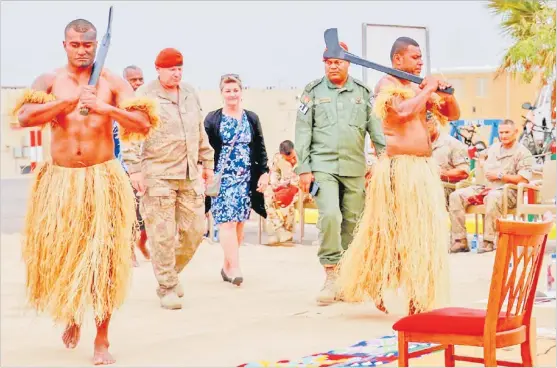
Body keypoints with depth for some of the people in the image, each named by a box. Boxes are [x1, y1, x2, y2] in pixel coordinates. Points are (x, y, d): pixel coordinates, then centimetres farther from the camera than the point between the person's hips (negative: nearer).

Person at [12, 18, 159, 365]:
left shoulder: (113, 82, 3)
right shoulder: (50, 81, 4)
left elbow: (144, 124, -7)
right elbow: (25, 116, -14)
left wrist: (107, 109, -21)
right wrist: (70, 102, -22)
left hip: (103, 180, -1)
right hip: (60, 180, 1)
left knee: (103, 258, -3)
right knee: (58, 255, 7)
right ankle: (71, 317, 37)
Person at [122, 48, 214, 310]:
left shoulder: (190, 94, 15)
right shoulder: (144, 96, -4)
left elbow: (201, 132, 24)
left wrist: (207, 162, 23)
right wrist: (134, 169, -15)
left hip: (190, 175, 6)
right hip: (157, 175, -6)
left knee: (194, 231, 5)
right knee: (163, 234, -4)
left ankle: (172, 272, 28)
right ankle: (167, 288, 7)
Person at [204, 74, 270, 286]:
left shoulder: (252, 119, 11)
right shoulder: (212, 119, 1)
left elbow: (260, 149, 11)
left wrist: (264, 173, 3)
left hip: (246, 179, 4)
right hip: (222, 178, -3)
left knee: (239, 222, 4)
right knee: (227, 221, -12)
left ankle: (227, 265, 15)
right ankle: (235, 269, -16)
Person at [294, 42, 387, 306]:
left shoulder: (362, 93, 10)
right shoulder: (313, 92, 6)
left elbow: (377, 129, 8)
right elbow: (303, 132, 3)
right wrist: (304, 169, -3)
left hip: (355, 168, 3)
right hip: (323, 166, -2)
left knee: (351, 221, 4)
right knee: (330, 215, -18)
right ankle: (330, 276, -11)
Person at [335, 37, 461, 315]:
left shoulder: (418, 88, 16)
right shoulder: (386, 85, -5)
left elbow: (453, 115, 19)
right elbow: (403, 112, -24)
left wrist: (446, 93, 0)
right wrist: (427, 90, -11)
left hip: (425, 169, 7)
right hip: (398, 168, -7)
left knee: (424, 234, 7)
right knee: (391, 232, -3)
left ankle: (418, 298, 14)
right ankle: (372, 286, 10)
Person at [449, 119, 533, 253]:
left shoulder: (523, 153, -3)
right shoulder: (494, 147, 18)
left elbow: (524, 180, -15)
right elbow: (482, 156, 41)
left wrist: (499, 175, -11)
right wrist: (483, 166, 17)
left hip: (508, 192, -7)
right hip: (486, 187, 7)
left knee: (493, 197, -43)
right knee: (456, 196, -13)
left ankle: (489, 241, -35)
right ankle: (460, 241, -19)